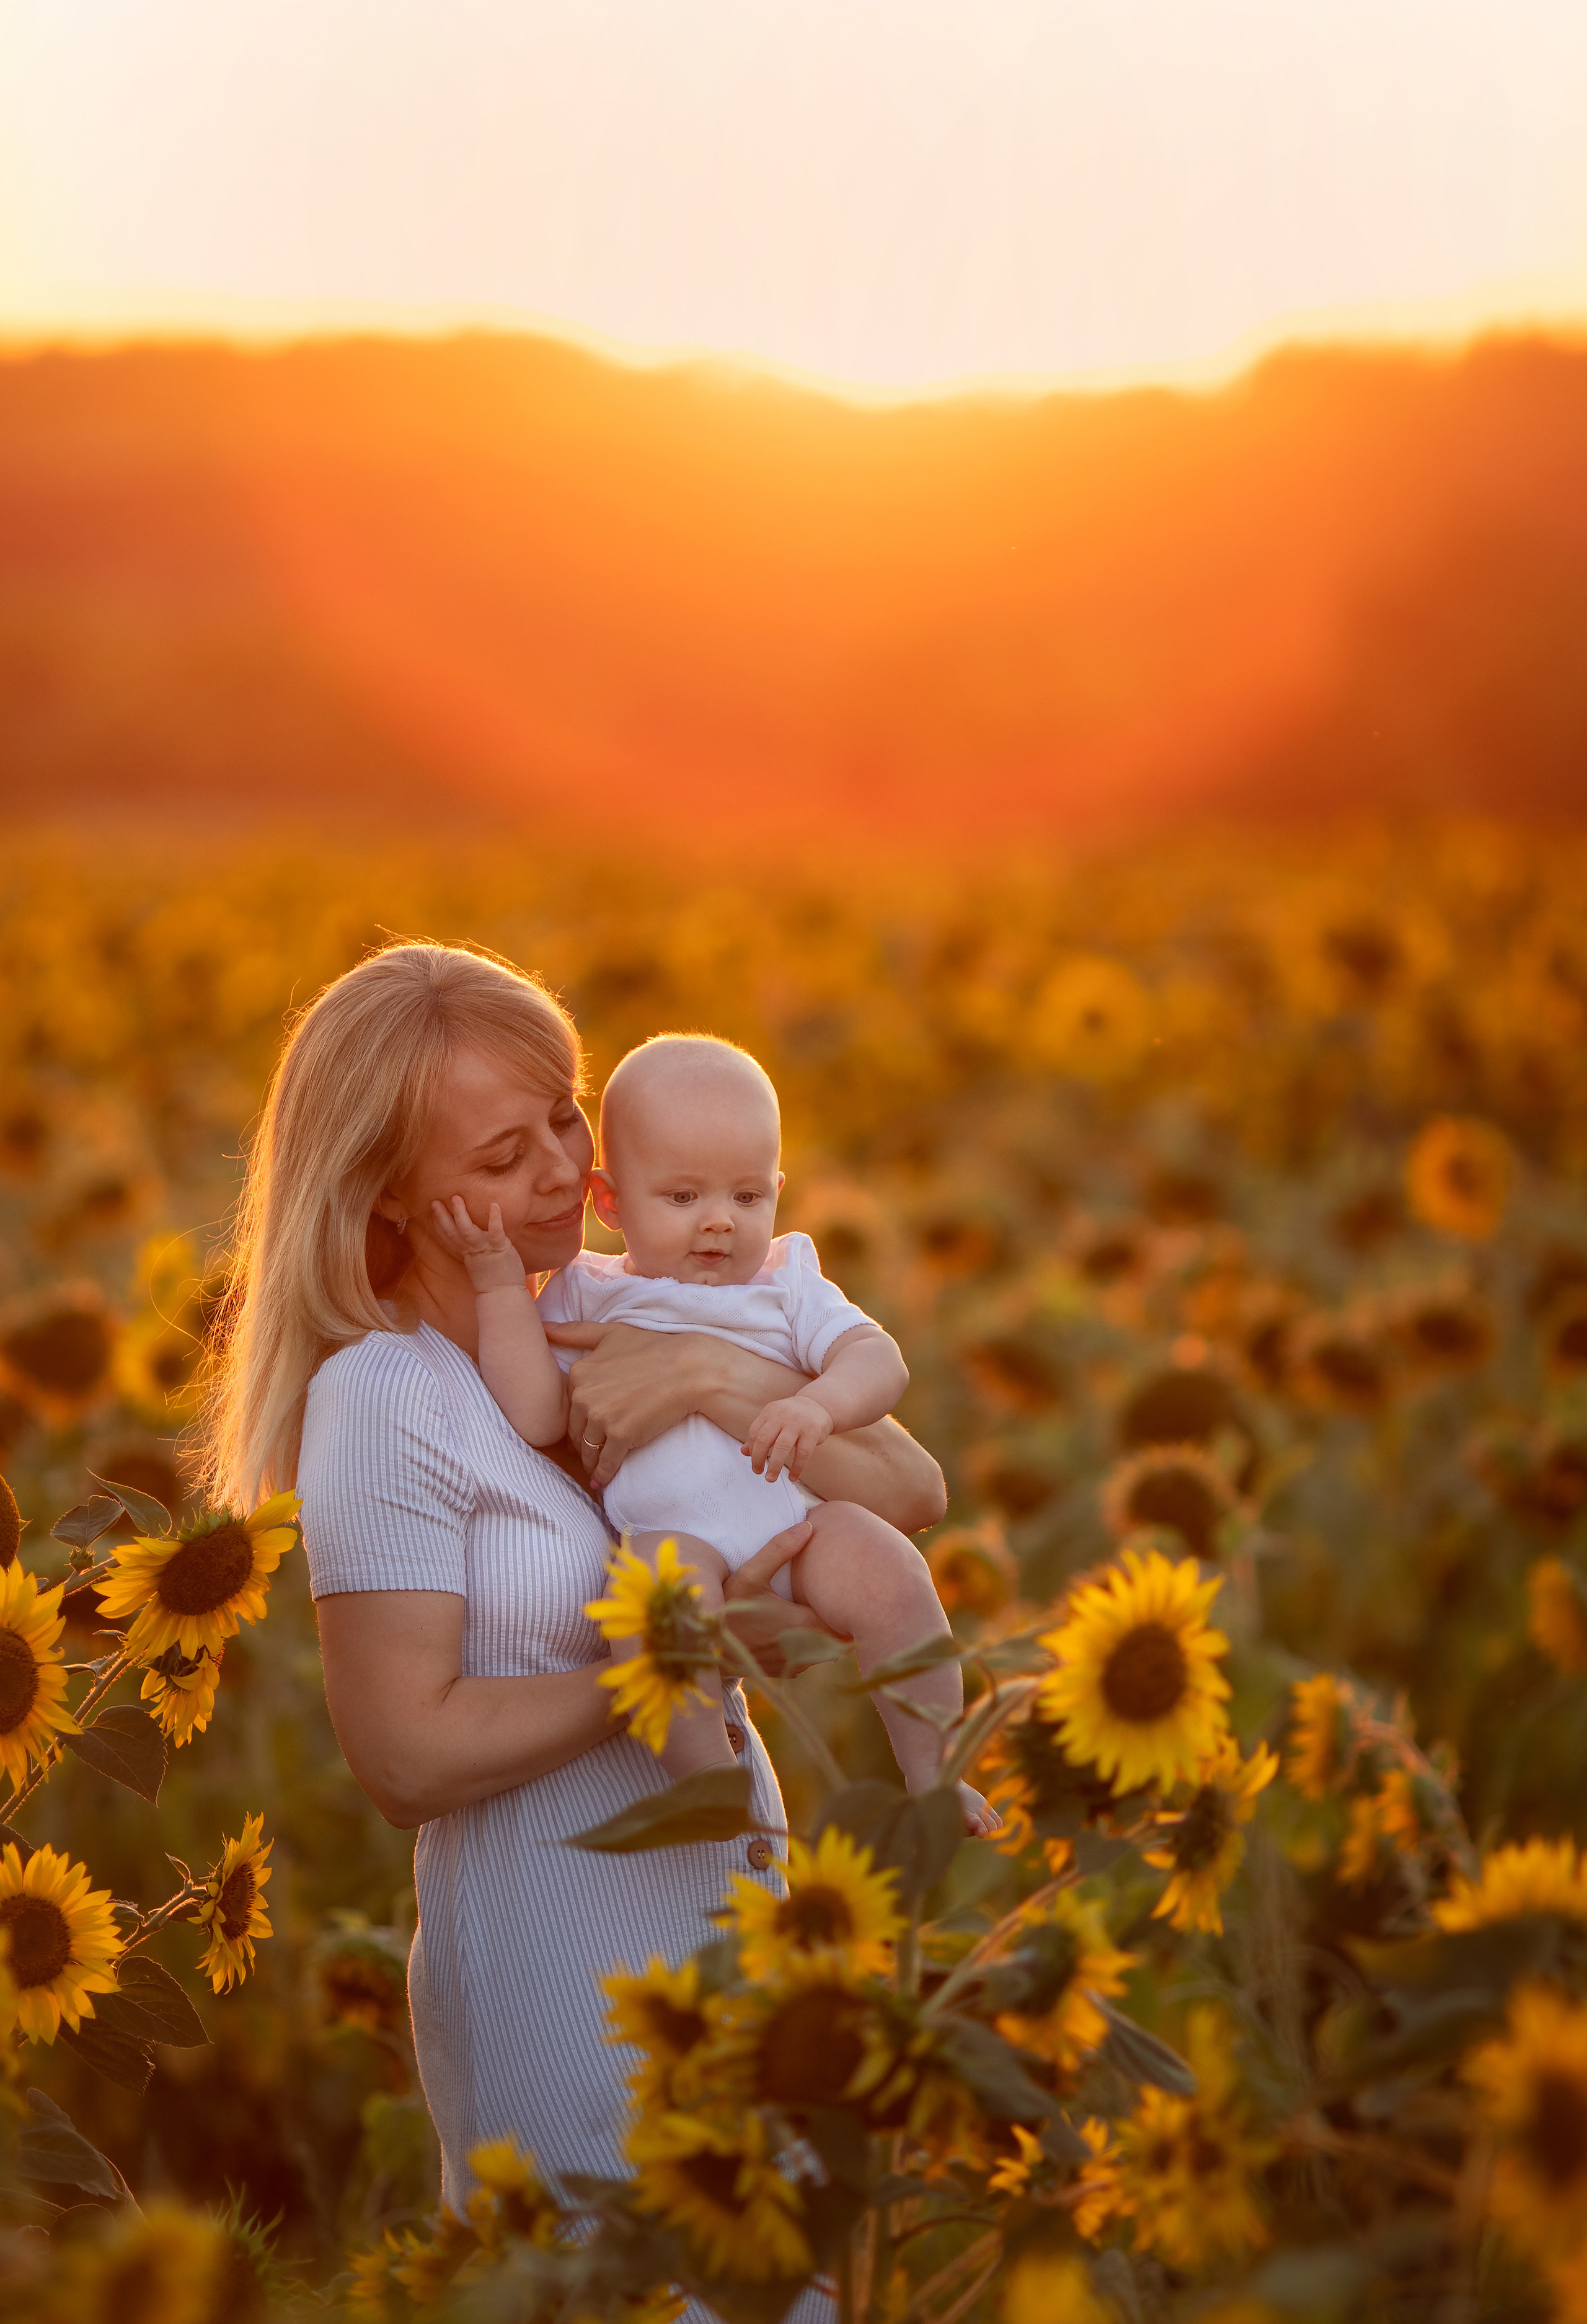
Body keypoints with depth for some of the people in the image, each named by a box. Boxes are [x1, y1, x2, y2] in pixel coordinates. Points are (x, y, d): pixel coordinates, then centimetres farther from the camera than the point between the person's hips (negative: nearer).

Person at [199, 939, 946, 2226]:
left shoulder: (622, 1312, 2)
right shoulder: (382, 1396, -15)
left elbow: (916, 1492, -4)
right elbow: (408, 1756, -18)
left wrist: (721, 1379, -20)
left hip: (738, 1900, 6)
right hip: (560, 1966, -6)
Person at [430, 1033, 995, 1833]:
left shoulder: (785, 1287, 18)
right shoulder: (586, 1298, 16)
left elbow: (878, 1360, 2)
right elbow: (536, 1417, 3)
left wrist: (820, 1404, -20)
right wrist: (500, 1283, 0)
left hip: (797, 1519, 2)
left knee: (890, 1578, -26)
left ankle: (932, 1774, -10)